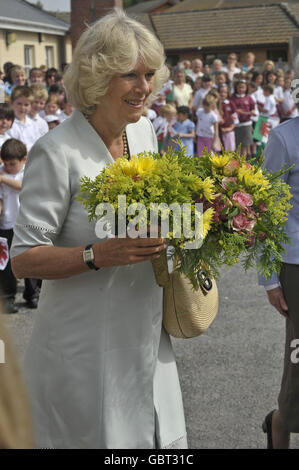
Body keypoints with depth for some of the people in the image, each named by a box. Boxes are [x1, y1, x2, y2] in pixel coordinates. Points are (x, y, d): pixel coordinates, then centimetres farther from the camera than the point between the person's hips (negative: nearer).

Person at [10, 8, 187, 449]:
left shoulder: (144, 131, 4)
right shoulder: (58, 152, -19)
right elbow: (23, 259, -18)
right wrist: (100, 255, -31)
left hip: (145, 338, 7)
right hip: (86, 351, -7)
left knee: (160, 436, 16)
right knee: (99, 438, 7)